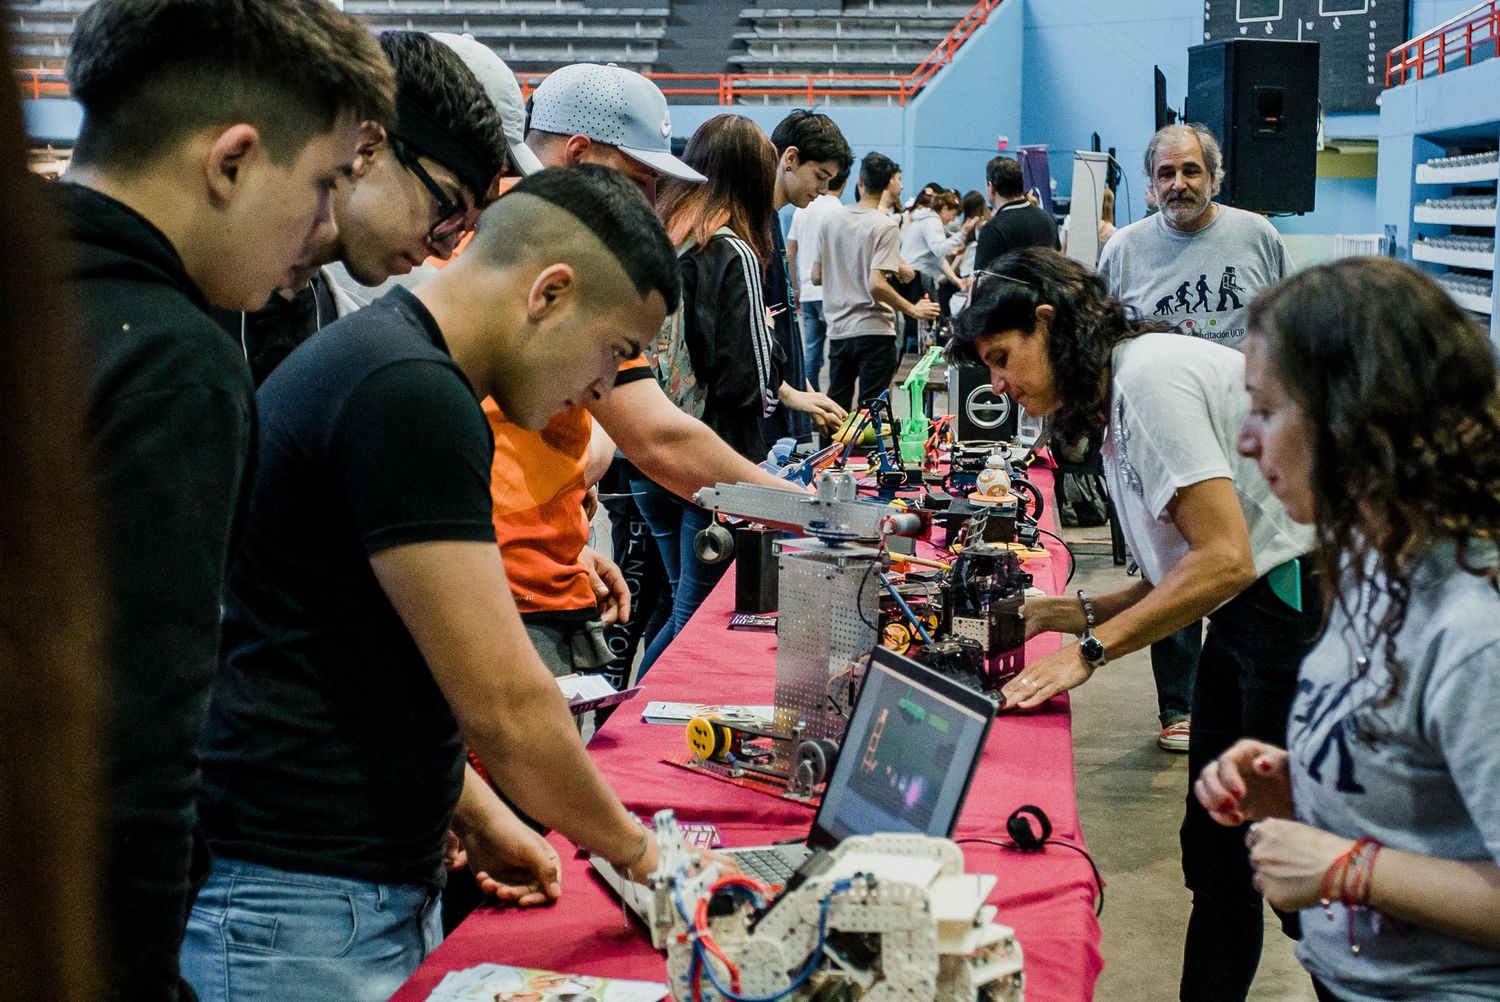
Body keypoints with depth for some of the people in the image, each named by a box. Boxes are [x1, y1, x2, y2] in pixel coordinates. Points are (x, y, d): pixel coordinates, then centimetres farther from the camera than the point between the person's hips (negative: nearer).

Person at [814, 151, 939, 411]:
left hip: (837, 329, 6)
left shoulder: (832, 220, 4)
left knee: (835, 408, 14)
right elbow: (876, 285, -22)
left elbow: (817, 277, 8)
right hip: (873, 331, -6)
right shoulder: (885, 226, -13)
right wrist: (914, 310, -11)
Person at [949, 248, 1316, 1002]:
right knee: (1213, 855, 12)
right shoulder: (1113, 409, 15)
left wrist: (1088, 651, -15)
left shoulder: (1150, 374, -15)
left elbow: (1223, 558, -21)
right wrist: (1064, 613, 5)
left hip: (1302, 598, -10)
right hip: (1249, 611, 10)